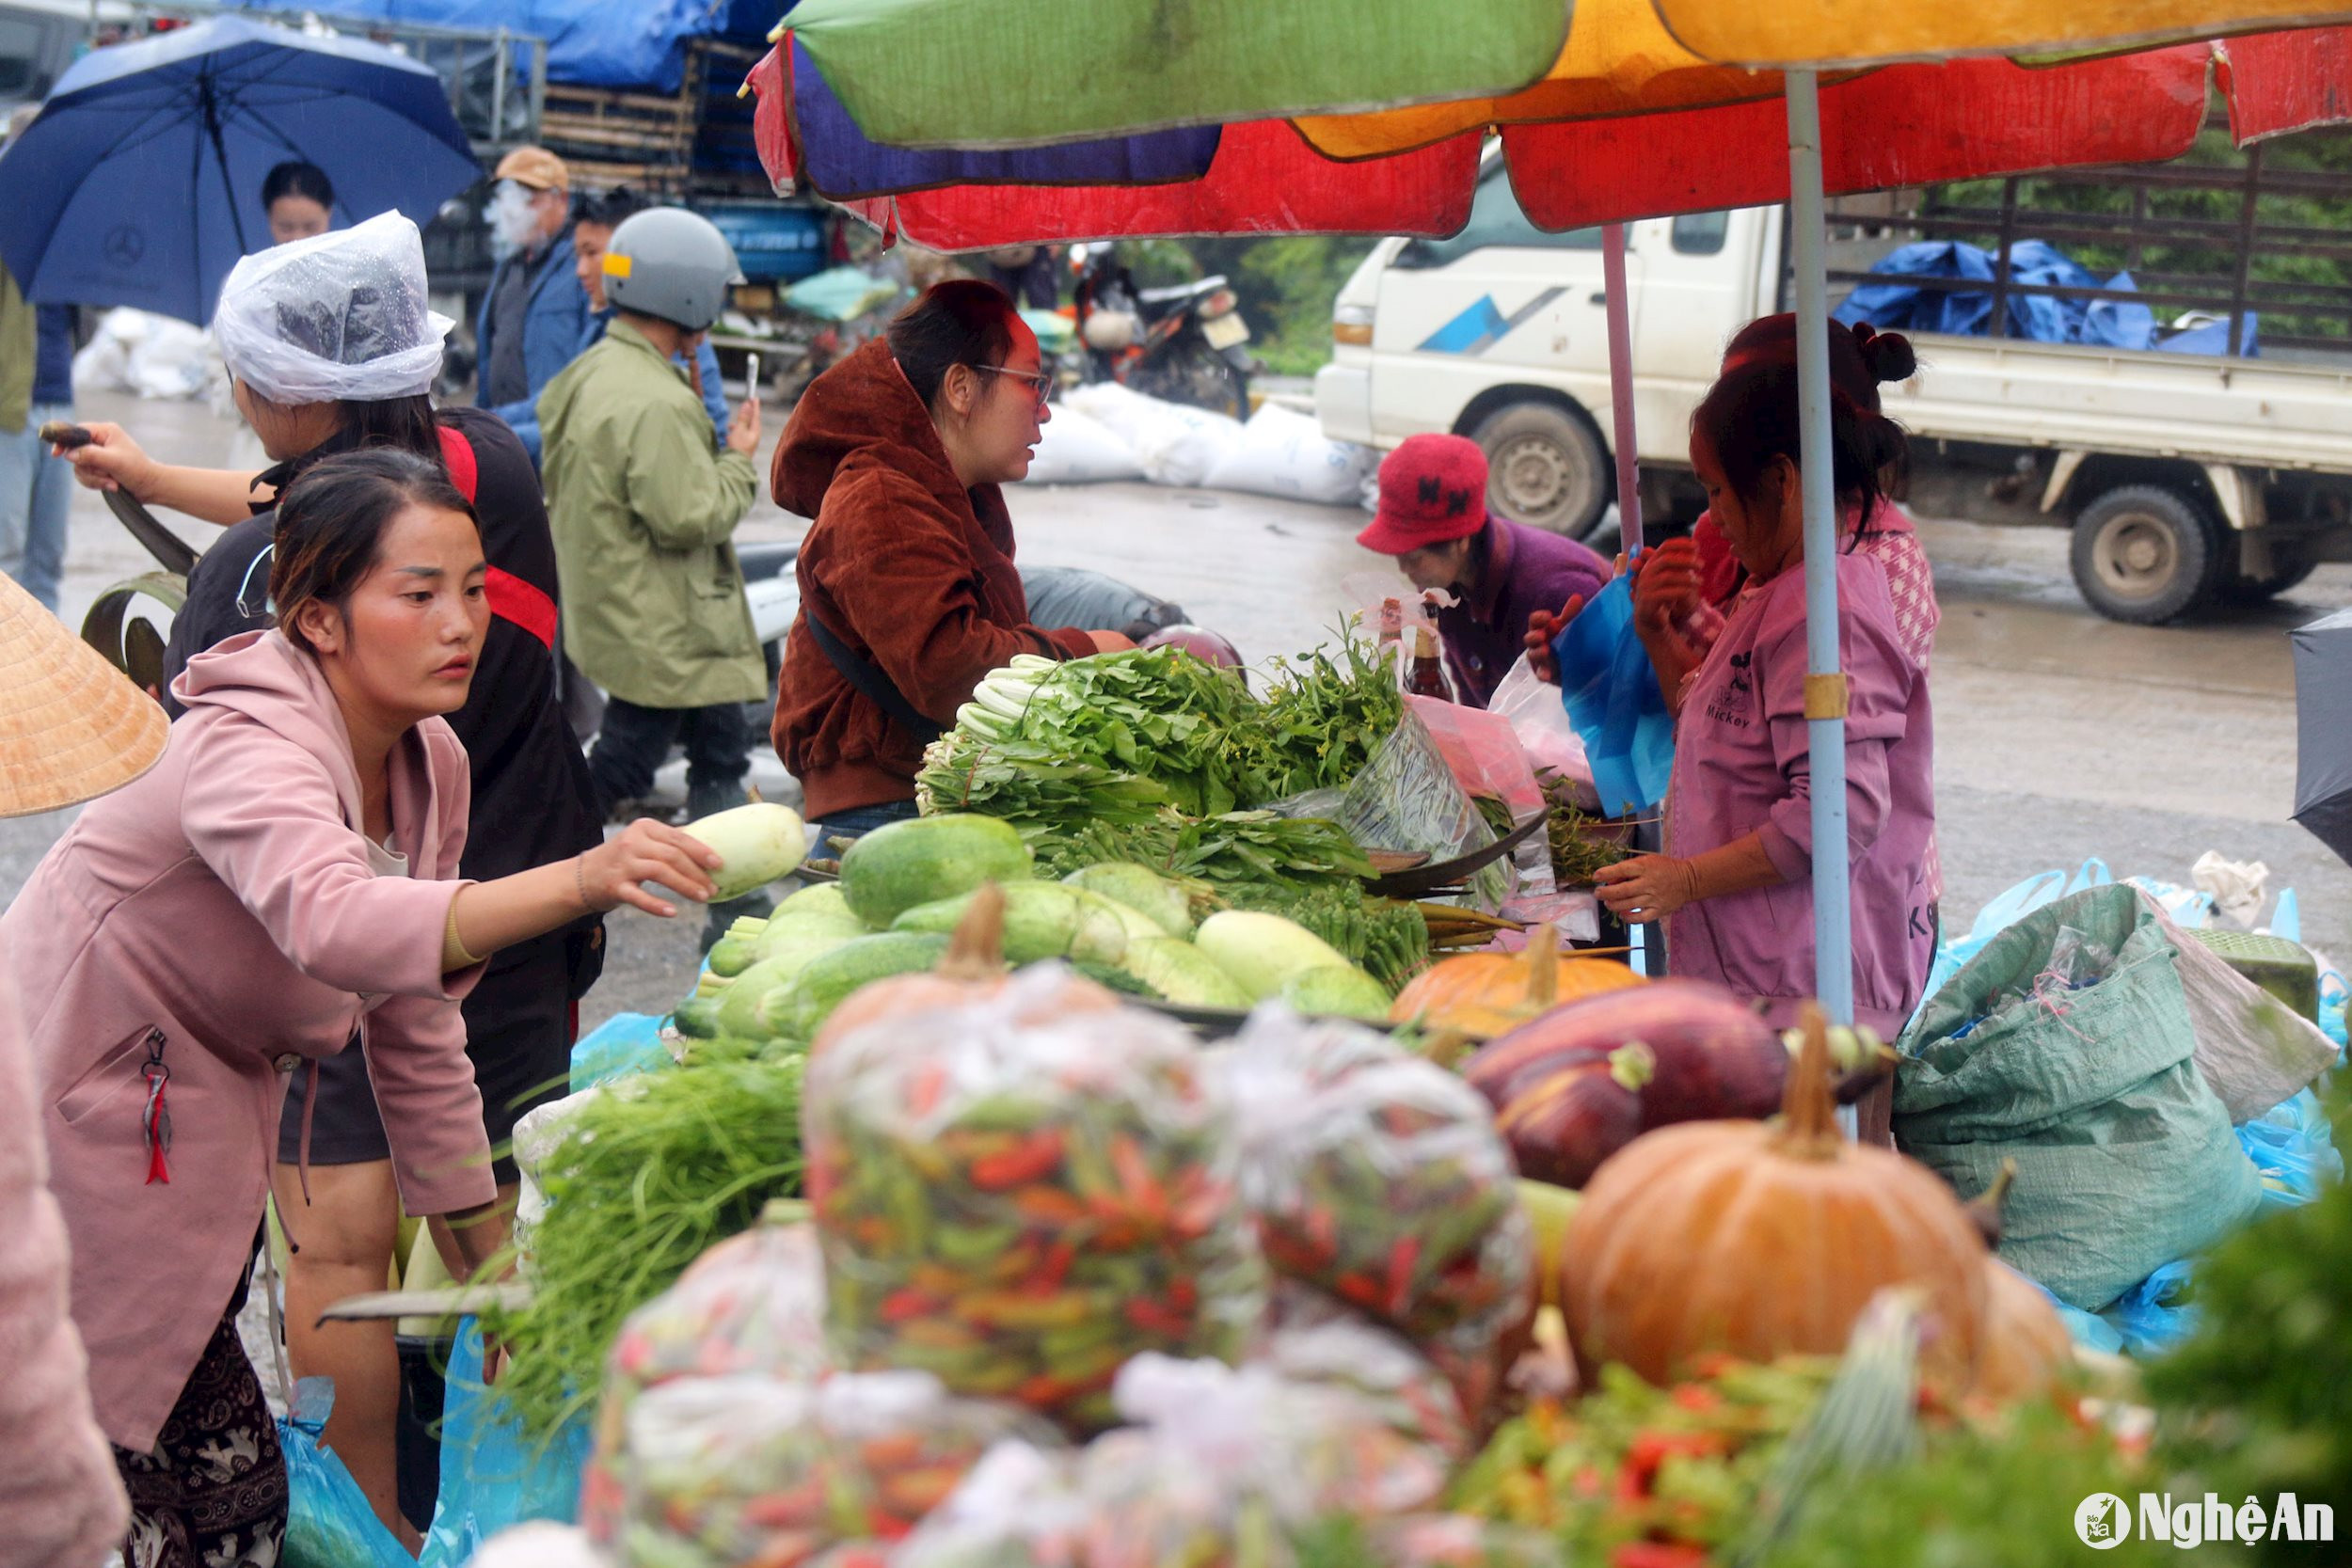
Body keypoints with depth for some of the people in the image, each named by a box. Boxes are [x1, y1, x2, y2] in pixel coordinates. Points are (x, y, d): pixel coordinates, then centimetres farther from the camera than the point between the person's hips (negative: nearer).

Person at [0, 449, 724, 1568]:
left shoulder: (431, 763, 0)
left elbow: (416, 1025, 9)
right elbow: (337, 923, -49)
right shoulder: (244, 749, -26)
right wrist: (577, 882, -61)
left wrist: (492, 1265, 11)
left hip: (200, 1131, 8)